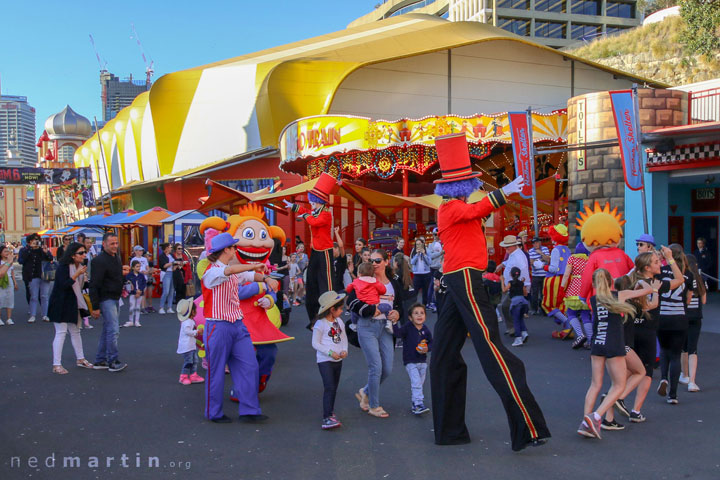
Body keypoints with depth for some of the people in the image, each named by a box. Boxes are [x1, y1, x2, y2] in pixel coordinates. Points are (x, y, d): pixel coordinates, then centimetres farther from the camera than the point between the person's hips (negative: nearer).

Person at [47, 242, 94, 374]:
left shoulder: (80, 267, 9)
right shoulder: (63, 267, -16)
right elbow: (63, 284, -26)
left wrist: (85, 280, 4)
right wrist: (76, 275, -26)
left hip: (74, 304, 8)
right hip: (61, 305, -8)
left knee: (75, 331, 15)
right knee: (61, 332, -8)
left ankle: (80, 359, 25)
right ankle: (56, 365, -5)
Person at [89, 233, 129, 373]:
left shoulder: (116, 257, 11)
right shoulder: (100, 260, -16)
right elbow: (94, 285, -18)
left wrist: (122, 273, 7)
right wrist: (95, 307, -19)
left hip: (115, 298, 9)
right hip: (106, 299, -9)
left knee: (107, 330, 13)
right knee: (113, 329, -11)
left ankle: (100, 361, 21)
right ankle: (113, 362, -4)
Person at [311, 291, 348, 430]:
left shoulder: (339, 321, 8)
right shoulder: (320, 324, -13)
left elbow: (344, 338, 16)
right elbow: (315, 343, -11)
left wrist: (344, 350, -4)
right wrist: (330, 352, -18)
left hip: (338, 360, 7)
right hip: (325, 360, -7)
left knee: (334, 388, 15)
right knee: (329, 388, -14)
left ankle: (330, 411, 30)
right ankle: (327, 418, -16)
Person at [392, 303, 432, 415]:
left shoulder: (425, 330, 0)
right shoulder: (407, 327, -10)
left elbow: (431, 342, 10)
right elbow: (398, 334, -25)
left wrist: (427, 349, -10)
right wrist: (395, 323, -38)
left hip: (422, 361, 5)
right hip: (410, 362, -5)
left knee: (420, 384, 12)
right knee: (416, 383, -16)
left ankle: (415, 405, 26)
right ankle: (419, 405, -15)